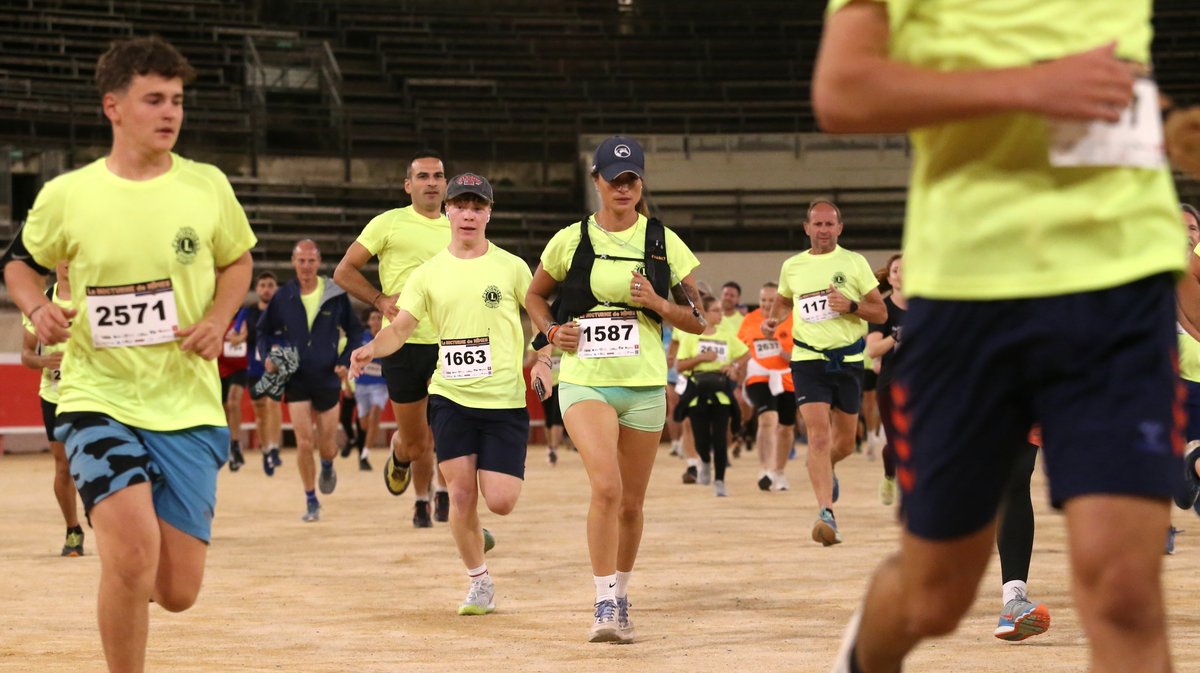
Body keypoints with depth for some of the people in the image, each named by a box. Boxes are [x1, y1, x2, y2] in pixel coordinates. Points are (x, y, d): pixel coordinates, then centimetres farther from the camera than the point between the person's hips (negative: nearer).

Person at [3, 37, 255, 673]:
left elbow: (237, 261, 17)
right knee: (133, 549, -25)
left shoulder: (207, 186, 0)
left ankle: (128, 583, 40)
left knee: (177, 591, 2)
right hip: (98, 399, -2)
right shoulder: (65, 196, -3)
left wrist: (218, 318, -3)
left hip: (188, 406, 2)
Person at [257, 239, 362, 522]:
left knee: (327, 446, 6)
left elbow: (355, 333, 7)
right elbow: (264, 331, 11)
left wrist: (346, 361, -7)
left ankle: (327, 467, 43)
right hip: (296, 379, 0)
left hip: (328, 379, 0)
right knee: (304, 443, -6)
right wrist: (267, 356, -6)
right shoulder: (283, 297, -1)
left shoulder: (336, 295, -3)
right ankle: (311, 501, 9)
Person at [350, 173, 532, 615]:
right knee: (461, 494, -4)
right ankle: (479, 583, 14)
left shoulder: (511, 267, 1)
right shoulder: (429, 274, 4)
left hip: (505, 400, -2)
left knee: (500, 502, -8)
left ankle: (503, 470, 29)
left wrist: (542, 360, -8)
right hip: (450, 396, 2)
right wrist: (371, 349, -21)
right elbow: (401, 327, 0)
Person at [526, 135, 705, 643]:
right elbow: (534, 296, 19)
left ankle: (621, 596, 28)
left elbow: (698, 320, 7)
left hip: (644, 384, 2)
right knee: (606, 487, -21)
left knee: (631, 503, 8)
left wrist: (656, 303, -11)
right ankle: (604, 604, -17)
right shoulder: (571, 240, 3)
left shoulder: (664, 243, 4)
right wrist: (551, 331, 0)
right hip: (584, 381, -2)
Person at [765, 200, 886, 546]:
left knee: (844, 443, 11)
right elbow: (783, 300, 27)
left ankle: (824, 467, 47)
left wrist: (851, 306, -17)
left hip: (848, 360, 1)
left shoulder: (854, 263, 1)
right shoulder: (792, 267, 7)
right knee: (818, 436, -17)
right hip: (808, 359, -1)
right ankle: (826, 513, -24)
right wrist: (773, 320, 5)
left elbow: (880, 313, 1)